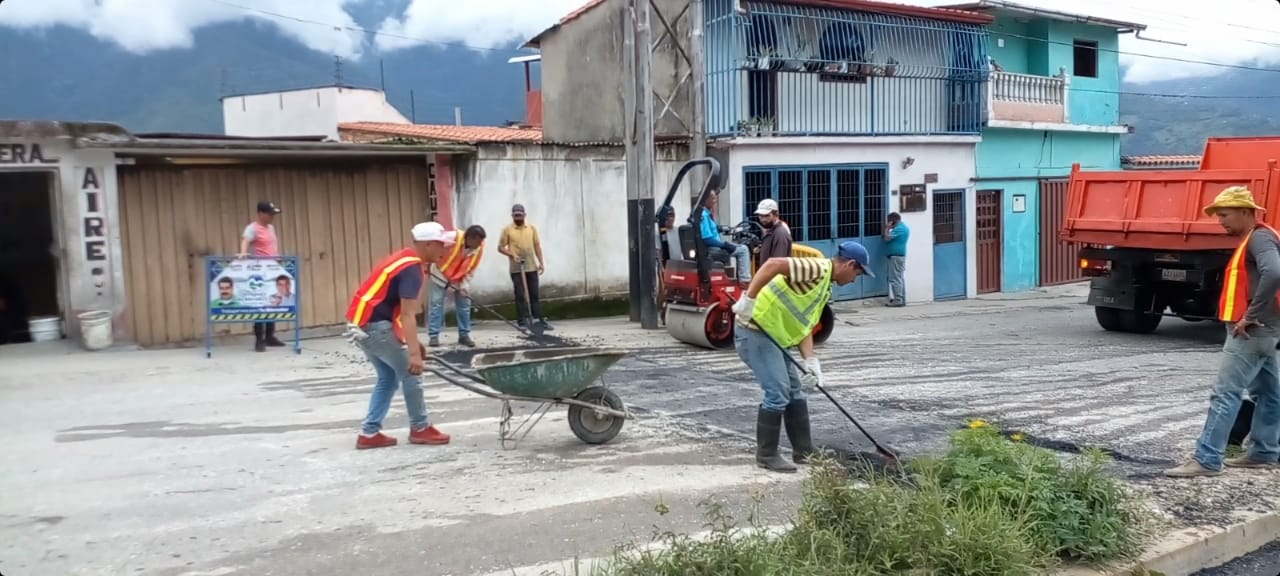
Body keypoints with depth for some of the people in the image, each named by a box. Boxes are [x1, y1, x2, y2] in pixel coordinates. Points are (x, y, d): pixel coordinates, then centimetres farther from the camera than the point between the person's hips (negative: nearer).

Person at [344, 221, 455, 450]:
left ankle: (370, 433, 15)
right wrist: (413, 353, -27)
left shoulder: (404, 259, 14)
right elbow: (407, 315, -24)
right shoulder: (412, 269, -17)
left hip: (361, 324, 10)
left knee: (388, 377, 16)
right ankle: (420, 429, 14)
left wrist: (414, 343, 21)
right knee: (409, 373, 2)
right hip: (375, 325, -10)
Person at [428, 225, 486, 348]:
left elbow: (471, 268, -9)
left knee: (464, 305, 2)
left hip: (460, 278, 4)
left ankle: (464, 335, 11)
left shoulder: (479, 247, -19)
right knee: (437, 303, -6)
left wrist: (464, 286, -15)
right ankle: (433, 336, -2)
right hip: (441, 274, -4)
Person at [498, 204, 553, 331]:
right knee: (520, 295, 0)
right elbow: (500, 248, 0)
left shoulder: (532, 228, 9)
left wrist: (541, 262, 3)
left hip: (532, 267, 3)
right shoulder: (507, 230, 0)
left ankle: (539, 320, 6)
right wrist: (512, 255, -15)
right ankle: (522, 321, 4)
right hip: (516, 269, -3)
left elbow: (537, 246, 10)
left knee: (534, 294, 5)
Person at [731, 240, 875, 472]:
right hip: (755, 329, -11)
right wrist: (748, 299, -32)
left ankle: (804, 451, 23)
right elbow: (773, 264, -29)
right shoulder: (818, 268, -15)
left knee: (794, 392, 14)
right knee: (777, 393, -9)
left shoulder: (826, 289, 17)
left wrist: (811, 360, 1)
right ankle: (766, 455, 3)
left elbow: (805, 325, 13)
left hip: (772, 335, 11)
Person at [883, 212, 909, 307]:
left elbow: (887, 238, -20)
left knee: (895, 279, -9)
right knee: (900, 278, 12)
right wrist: (889, 229, 13)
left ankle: (898, 300, -11)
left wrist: (887, 229, -7)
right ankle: (902, 300, 14)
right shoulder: (904, 227, 17)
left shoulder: (899, 229, -16)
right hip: (900, 256, 11)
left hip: (896, 256, -11)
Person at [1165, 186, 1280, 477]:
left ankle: (1207, 459, -12)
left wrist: (1250, 316, -26)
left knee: (1225, 394, -12)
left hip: (1252, 330, -11)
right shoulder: (1254, 239, 17)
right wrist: (1252, 318, 10)